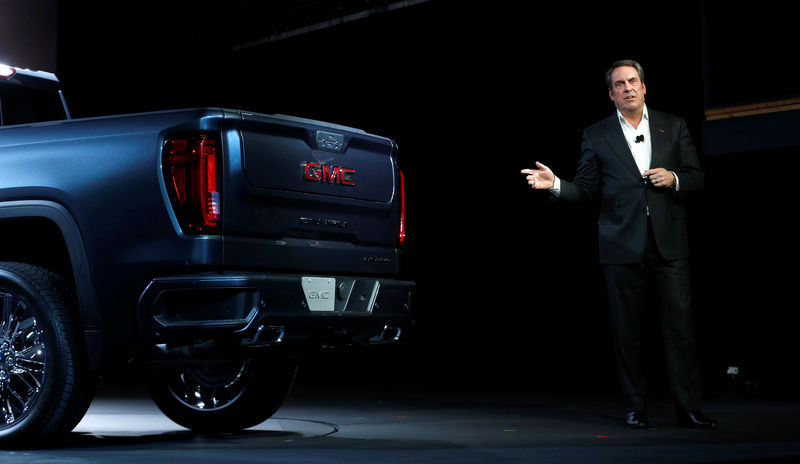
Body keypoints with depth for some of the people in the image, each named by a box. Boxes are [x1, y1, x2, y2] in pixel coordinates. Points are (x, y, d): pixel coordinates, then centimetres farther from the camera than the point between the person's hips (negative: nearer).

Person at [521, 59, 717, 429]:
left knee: (680, 326, -4)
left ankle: (688, 408, 1)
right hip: (623, 247, 0)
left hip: (669, 245, 0)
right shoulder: (596, 135, 9)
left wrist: (674, 179, -9)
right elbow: (585, 189, 6)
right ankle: (636, 408, 12)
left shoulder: (673, 127, 11)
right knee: (627, 331, 3)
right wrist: (555, 184, -11)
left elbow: (696, 178, 11)